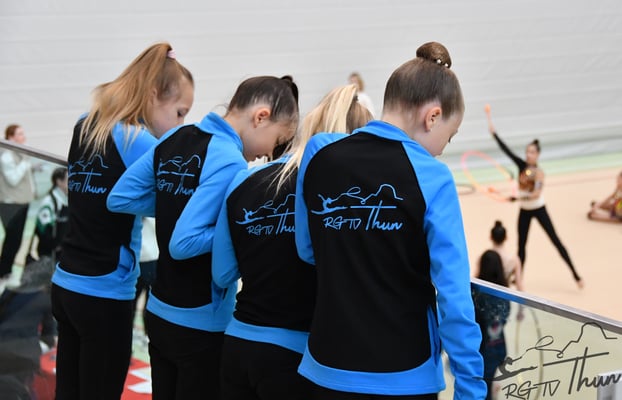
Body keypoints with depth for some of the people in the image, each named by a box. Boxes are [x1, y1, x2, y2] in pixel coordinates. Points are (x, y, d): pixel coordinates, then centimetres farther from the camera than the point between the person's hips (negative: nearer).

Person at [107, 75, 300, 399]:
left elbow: (119, 198, 6)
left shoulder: (174, 138, 2)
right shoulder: (229, 162, -21)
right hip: (201, 325, -7)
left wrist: (172, 205, 4)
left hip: (158, 312, 7)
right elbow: (184, 242, -26)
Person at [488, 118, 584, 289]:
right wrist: (493, 132, -13)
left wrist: (517, 198, -45)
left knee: (556, 241, -2)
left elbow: (536, 194, -35)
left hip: (539, 210, -5)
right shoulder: (522, 166, -5)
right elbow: (506, 150, -8)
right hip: (524, 211, 5)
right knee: (521, 245, 9)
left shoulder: (538, 173, -21)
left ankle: (575, 274, 3)